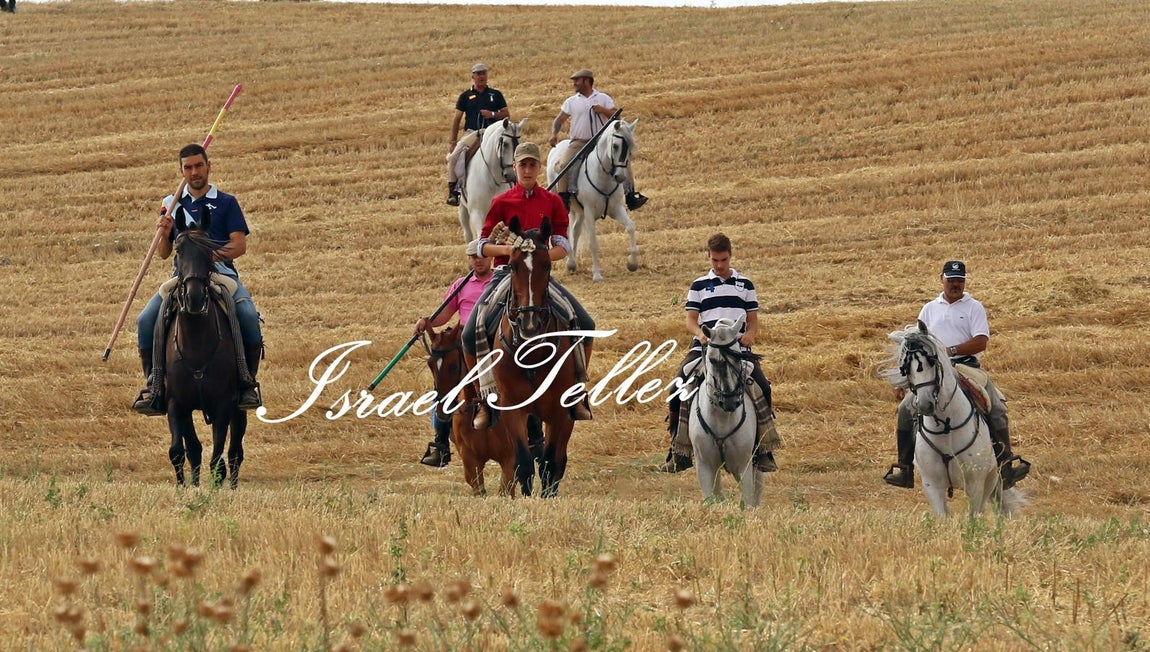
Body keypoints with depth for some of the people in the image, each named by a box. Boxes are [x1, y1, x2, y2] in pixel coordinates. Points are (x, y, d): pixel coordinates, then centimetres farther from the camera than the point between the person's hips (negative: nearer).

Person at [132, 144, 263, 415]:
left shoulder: (226, 203, 10)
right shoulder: (172, 205, 18)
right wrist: (165, 233, -5)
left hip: (221, 272, -2)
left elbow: (240, 245, -1)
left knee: (248, 317, -30)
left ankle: (248, 383, -17)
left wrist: (215, 254, -19)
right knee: (146, 321, -20)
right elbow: (164, 253, 17)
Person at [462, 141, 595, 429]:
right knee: (470, 334, -19)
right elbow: (482, 246, 4)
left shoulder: (552, 202, 7)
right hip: (506, 273, -1)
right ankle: (483, 399, -2)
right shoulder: (501, 203, 5)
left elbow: (563, 247, 2)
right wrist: (506, 249, -17)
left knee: (585, 324, -15)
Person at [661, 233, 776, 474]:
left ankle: (762, 452, -6)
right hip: (704, 346, 0)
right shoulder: (699, 286, 15)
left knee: (762, 388, -19)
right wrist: (700, 333, -16)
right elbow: (691, 320, 7)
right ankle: (678, 452, -8)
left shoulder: (745, 285, 17)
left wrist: (749, 334, -8)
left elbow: (753, 320, 15)